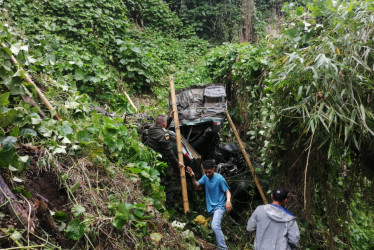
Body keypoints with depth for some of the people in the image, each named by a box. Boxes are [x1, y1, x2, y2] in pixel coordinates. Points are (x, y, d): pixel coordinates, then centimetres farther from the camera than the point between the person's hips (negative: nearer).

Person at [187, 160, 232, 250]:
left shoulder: (219, 178, -16)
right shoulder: (205, 177, 3)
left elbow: (227, 191, -15)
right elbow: (197, 186, 5)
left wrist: (228, 201, -35)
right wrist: (193, 178, -13)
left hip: (219, 206, -7)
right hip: (211, 207, 7)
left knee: (215, 226, -27)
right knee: (215, 227, 18)